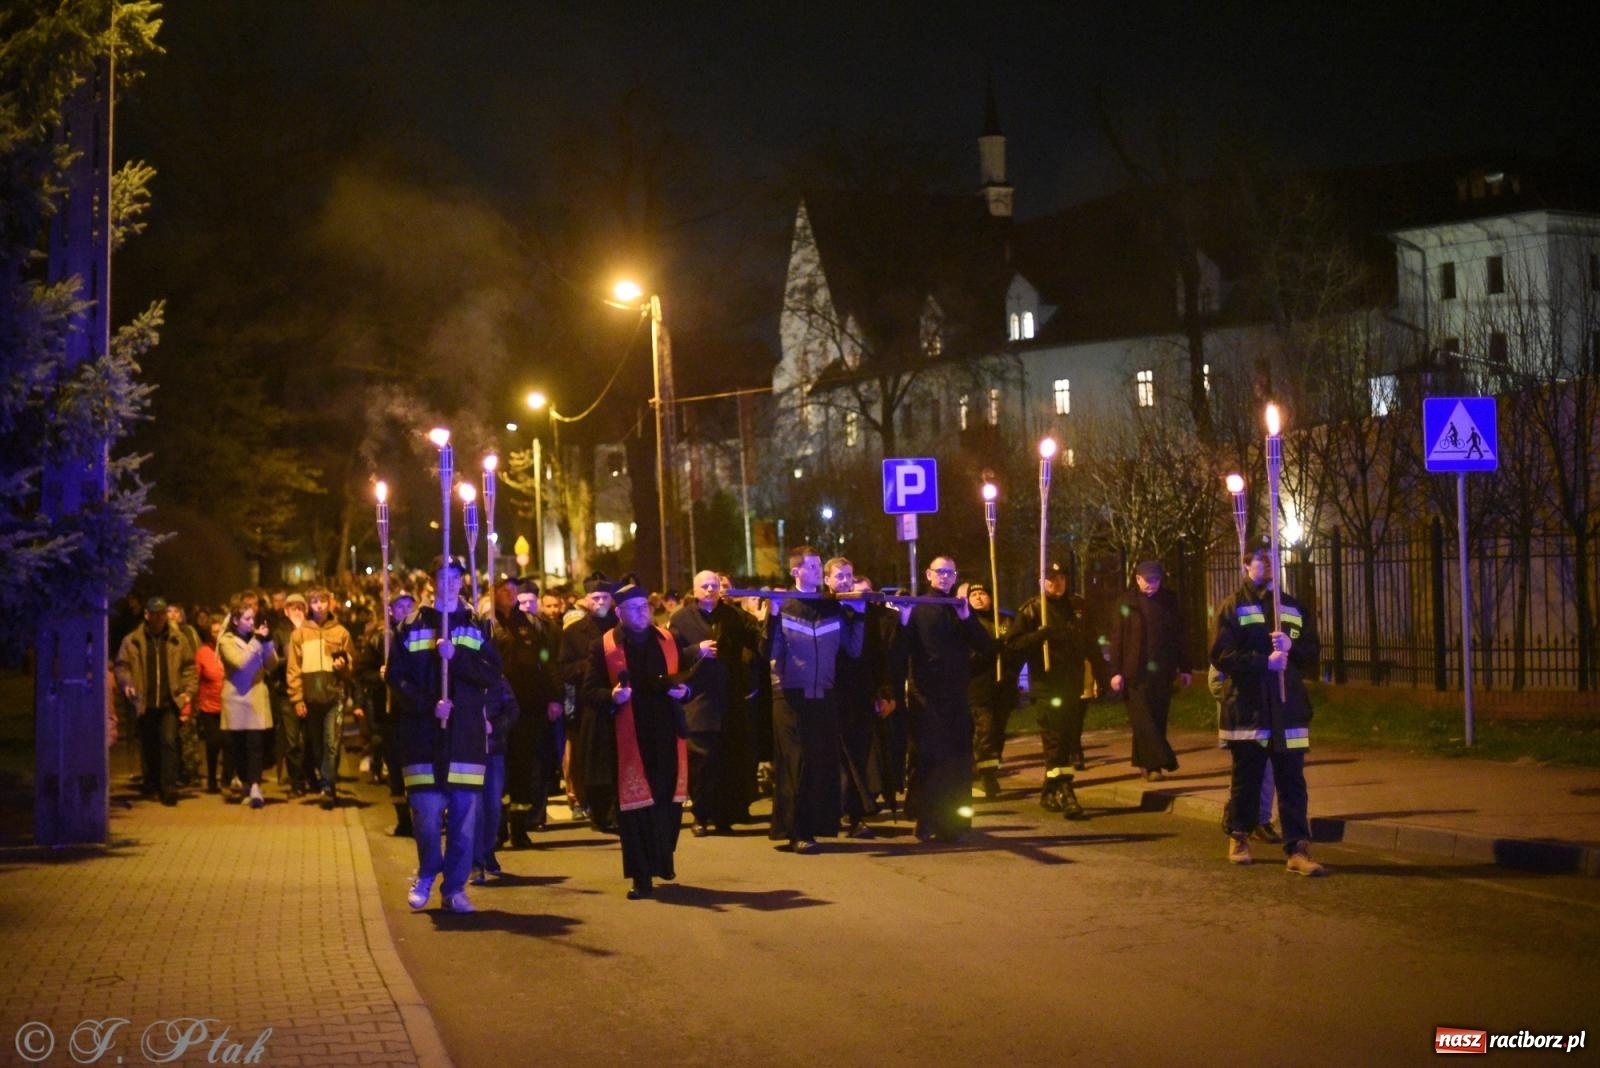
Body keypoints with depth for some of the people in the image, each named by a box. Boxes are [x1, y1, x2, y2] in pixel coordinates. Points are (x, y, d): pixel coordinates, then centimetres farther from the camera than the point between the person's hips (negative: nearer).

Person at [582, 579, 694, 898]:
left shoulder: (668, 641, 11)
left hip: (666, 736, 3)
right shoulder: (603, 647, 0)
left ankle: (663, 859, 27)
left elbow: (683, 677, 21)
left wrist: (683, 690, -2)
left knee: (669, 800, 5)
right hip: (628, 738, -3)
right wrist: (612, 696, -22)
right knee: (634, 806, -1)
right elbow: (590, 692, -2)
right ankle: (642, 877, 5)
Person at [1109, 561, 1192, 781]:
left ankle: (1146, 763, 12)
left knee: (1157, 719, 4)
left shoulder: (1168, 601, 8)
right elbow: (1117, 639, -3)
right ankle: (1155, 764, -12)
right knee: (1143, 719, -8)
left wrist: (1184, 668, 8)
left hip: (1162, 672, 3)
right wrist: (1116, 672, -9)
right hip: (1136, 671, -3)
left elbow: (1178, 636, 11)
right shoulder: (1126, 603, 0)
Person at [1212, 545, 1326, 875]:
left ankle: (1297, 849, -4)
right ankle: (1239, 838, 24)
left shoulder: (1294, 608, 14)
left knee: (1292, 781, -2)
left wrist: (1291, 647, -10)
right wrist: (1264, 662, -17)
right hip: (1248, 708, -3)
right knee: (1246, 778, 7)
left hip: (1289, 709, 3)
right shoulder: (1233, 607, 2)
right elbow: (1221, 656, -7)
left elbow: (1313, 653, 11)